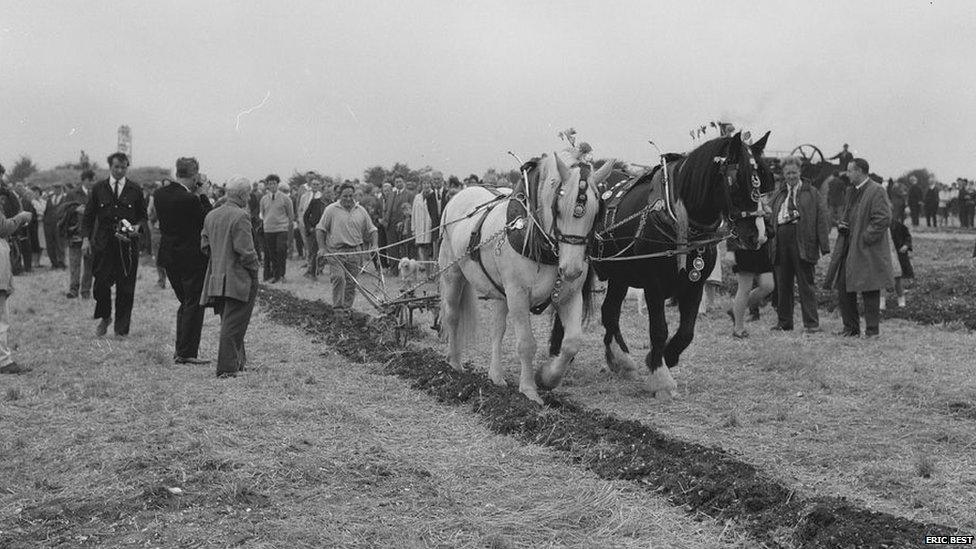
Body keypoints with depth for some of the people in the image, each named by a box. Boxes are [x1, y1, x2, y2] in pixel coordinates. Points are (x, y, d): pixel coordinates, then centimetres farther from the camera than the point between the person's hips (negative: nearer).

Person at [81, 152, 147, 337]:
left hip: (127, 244, 0)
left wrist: (136, 226, -5)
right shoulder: (98, 189, 7)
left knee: (125, 287, 0)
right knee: (101, 283, -4)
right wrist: (85, 238, -2)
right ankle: (105, 317, 21)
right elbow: (88, 216, 9)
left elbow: (143, 215, 15)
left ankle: (121, 328, 9)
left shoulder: (135, 190, 7)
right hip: (103, 243, 0)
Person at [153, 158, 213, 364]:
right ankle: (186, 353, 5)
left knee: (185, 303, 20)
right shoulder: (189, 199, -22)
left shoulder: (159, 194, 1)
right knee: (194, 305, 3)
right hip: (192, 258, -8)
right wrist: (203, 195, -5)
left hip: (169, 257, 8)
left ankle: (181, 350, 23)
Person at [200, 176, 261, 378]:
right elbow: (245, 250, -20)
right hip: (238, 279, -8)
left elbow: (205, 246, 11)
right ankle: (227, 367, -4)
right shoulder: (241, 216, -16)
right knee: (233, 325, -4)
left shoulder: (211, 216, 8)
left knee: (229, 322, 19)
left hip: (216, 277, 8)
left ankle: (239, 360, 30)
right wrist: (255, 265, -3)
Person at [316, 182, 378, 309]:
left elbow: (371, 230, 16)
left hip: (355, 251, 3)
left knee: (351, 282, 3)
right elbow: (320, 229, 2)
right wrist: (322, 248, -6)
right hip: (336, 251, -3)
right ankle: (337, 306, -13)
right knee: (338, 277, -18)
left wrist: (375, 245, 1)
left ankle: (347, 307, 12)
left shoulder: (360, 211, 11)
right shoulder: (331, 209, 1)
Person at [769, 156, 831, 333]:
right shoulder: (778, 195, 19)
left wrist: (824, 246, -9)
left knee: (806, 284, -3)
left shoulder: (812, 193, 6)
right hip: (781, 242, 4)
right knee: (782, 285, 7)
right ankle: (784, 322, 16)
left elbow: (822, 219, 0)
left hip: (802, 243, -4)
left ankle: (812, 323, 0)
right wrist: (771, 236, 6)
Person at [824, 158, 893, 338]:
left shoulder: (876, 191, -12)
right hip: (849, 248, 9)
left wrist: (865, 238, -18)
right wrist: (841, 224, 7)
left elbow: (884, 219, -18)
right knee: (843, 289, 7)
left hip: (867, 250, -9)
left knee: (869, 291, -2)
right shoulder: (851, 191, 16)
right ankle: (851, 328, 17)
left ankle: (872, 330, 7)